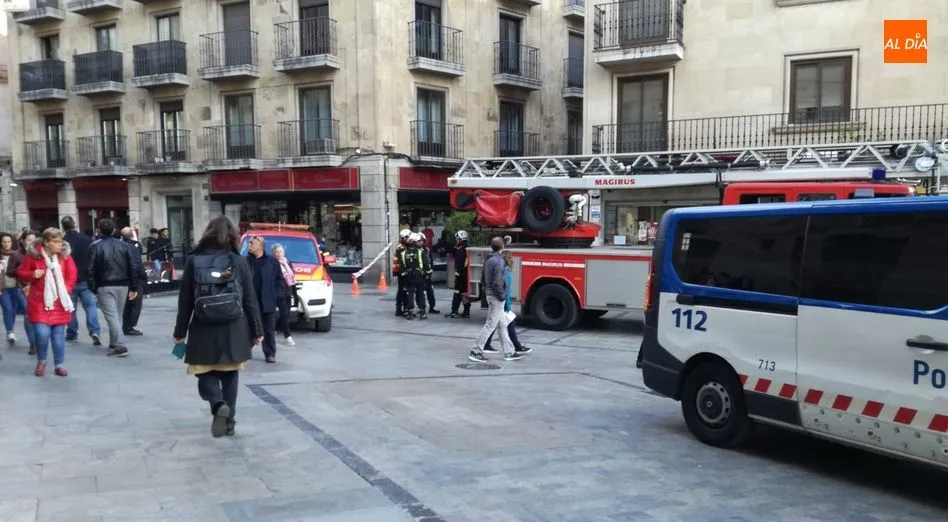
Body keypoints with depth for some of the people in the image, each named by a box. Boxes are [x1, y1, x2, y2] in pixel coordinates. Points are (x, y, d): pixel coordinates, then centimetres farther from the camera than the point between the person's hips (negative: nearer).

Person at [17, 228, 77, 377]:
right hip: (40, 302, -2)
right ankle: (41, 361, 15)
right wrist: (32, 275, -18)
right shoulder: (33, 255, -7)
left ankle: (59, 365, 19)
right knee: (42, 334, -11)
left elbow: (72, 274, 8)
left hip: (60, 302, 2)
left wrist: (66, 289, -5)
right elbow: (21, 274, 2)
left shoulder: (64, 255, 0)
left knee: (59, 335, 7)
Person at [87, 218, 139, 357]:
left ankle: (119, 345, -16)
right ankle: (114, 344, 22)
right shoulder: (123, 245, 5)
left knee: (111, 315, -6)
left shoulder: (95, 246, -4)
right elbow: (132, 267, 3)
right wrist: (134, 287, 7)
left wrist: (93, 288, -3)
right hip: (122, 286, 4)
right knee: (118, 315, 14)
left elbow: (90, 269, -9)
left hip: (104, 287, -4)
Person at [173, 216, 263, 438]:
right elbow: (250, 300, 0)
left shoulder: (193, 261, -1)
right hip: (234, 331, 1)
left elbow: (185, 301, 1)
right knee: (229, 376, 14)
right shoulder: (239, 262, -2)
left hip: (204, 331, -1)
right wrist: (257, 330, 8)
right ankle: (229, 421, 16)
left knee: (206, 373, 12)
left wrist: (180, 332, 9)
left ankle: (218, 405, -15)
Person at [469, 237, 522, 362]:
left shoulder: (488, 259, 10)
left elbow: (484, 278, 16)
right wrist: (502, 296, -14)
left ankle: (509, 352, 19)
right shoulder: (499, 261, -18)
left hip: (490, 294, 10)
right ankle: (476, 351, -3)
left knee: (502, 325, 13)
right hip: (496, 297, -10)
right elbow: (497, 282, -23)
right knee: (490, 325, -5)